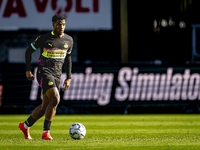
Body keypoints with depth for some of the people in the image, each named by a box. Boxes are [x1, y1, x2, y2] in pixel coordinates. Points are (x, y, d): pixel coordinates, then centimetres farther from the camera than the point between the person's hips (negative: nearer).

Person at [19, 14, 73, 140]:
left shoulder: (69, 40, 7)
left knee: (45, 106, 9)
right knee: (55, 100, -24)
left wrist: (68, 78, 16)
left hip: (57, 75, 6)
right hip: (44, 73, -6)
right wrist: (28, 70, 1)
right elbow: (29, 51, 6)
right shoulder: (44, 39, -7)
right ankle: (46, 132, -16)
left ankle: (25, 126, 30)